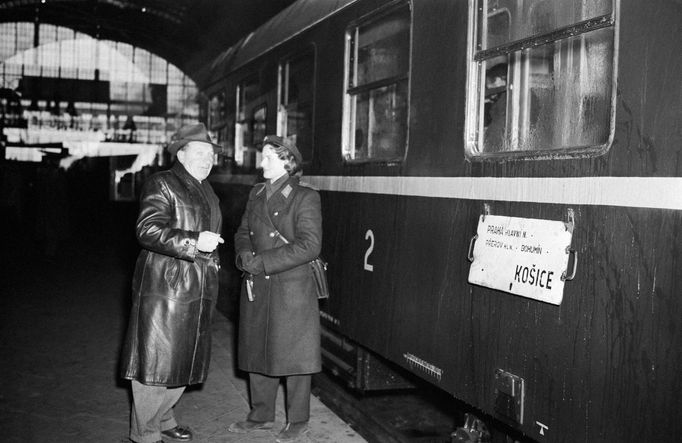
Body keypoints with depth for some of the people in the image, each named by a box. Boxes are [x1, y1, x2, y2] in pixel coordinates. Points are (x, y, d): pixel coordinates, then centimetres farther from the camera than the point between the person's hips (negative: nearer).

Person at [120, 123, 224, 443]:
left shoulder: (206, 191, 19)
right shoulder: (161, 184, -8)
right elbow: (147, 230, -21)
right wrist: (193, 242, -29)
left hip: (197, 291, 8)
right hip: (165, 287, -8)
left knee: (184, 358, 14)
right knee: (156, 358, -3)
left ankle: (162, 417, 30)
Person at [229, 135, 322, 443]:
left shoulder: (304, 197, -10)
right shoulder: (256, 194, 12)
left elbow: (309, 245, -18)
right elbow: (243, 232, 16)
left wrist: (262, 262, -19)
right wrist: (244, 255, -7)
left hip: (292, 289, -6)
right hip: (257, 289, 7)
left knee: (294, 356, 3)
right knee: (258, 351, 14)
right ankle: (261, 415, 30)